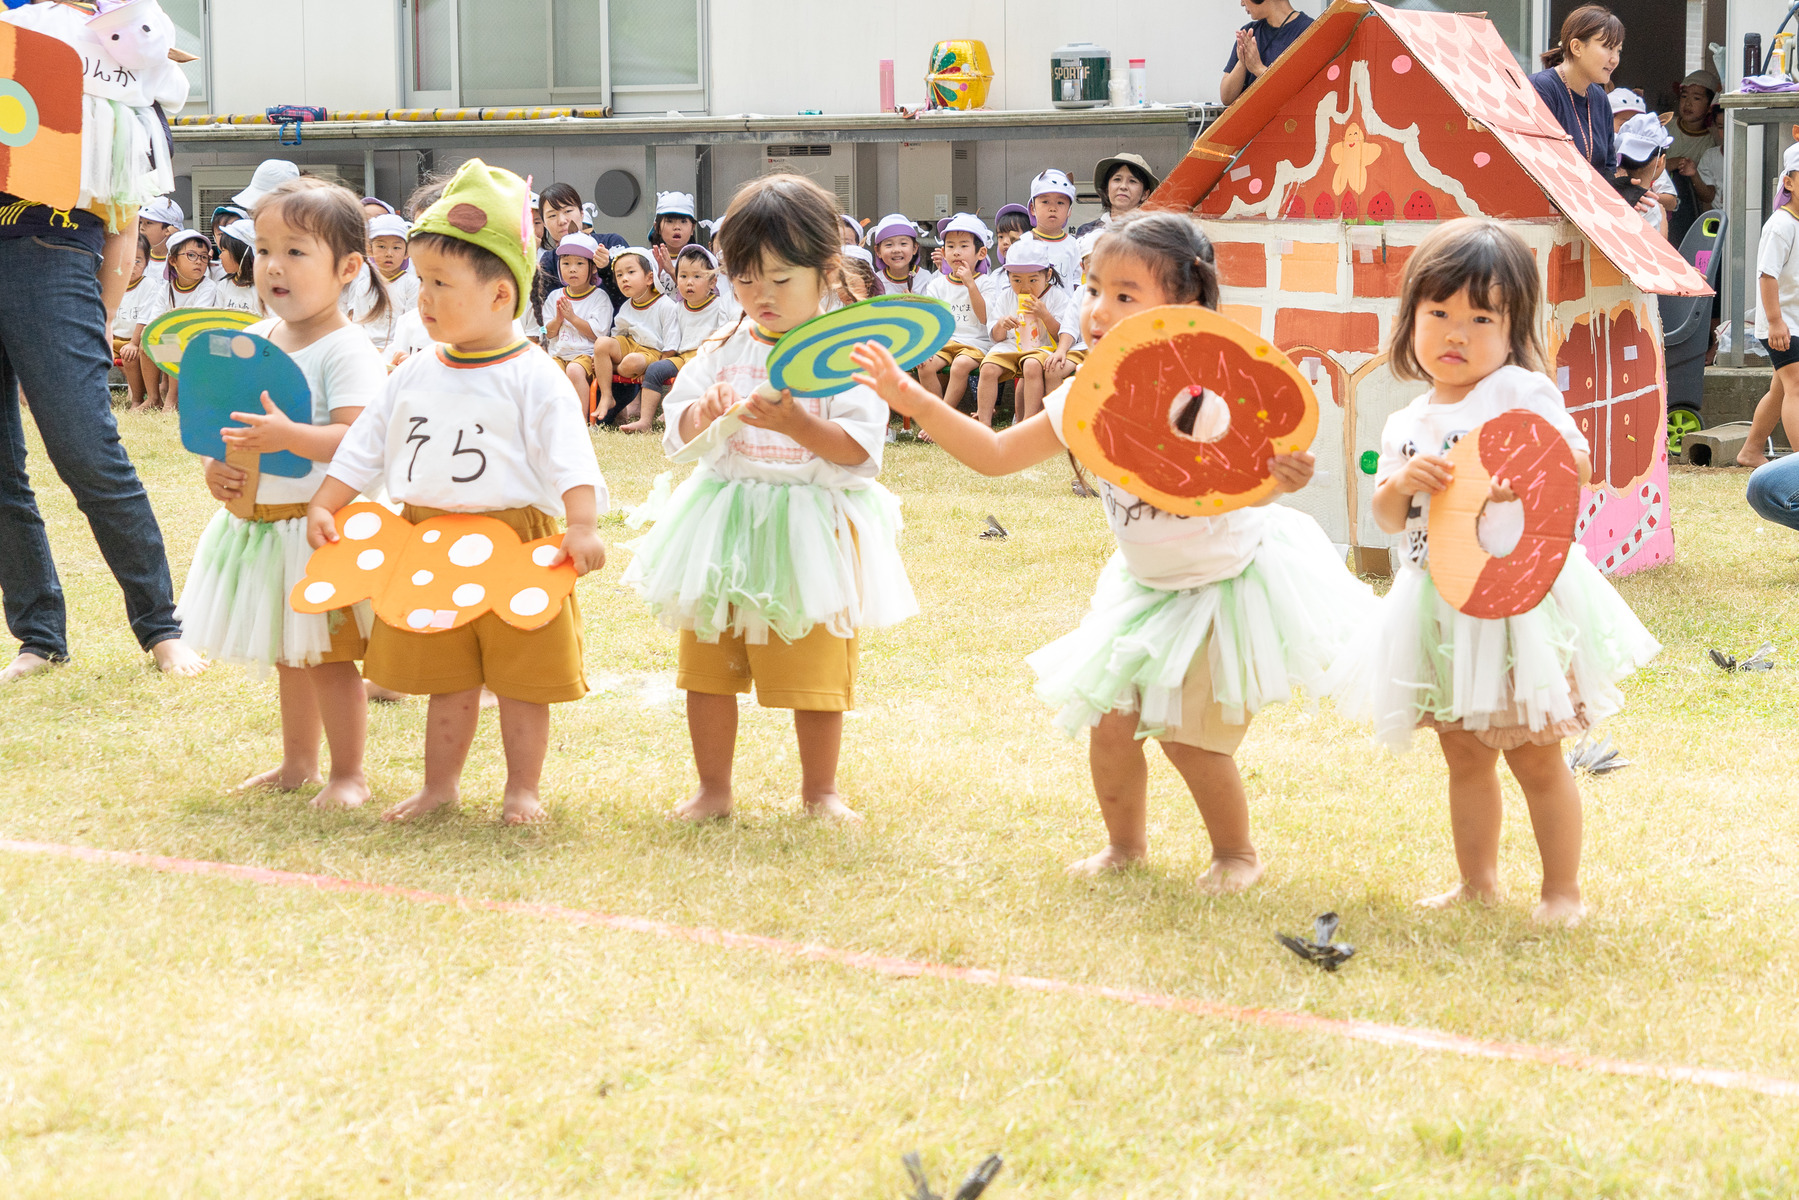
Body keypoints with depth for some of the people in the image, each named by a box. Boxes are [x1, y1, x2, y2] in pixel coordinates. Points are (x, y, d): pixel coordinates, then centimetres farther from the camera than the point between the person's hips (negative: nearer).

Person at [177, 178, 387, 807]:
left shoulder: (346, 350, -15)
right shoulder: (252, 341, 8)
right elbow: (225, 420, 15)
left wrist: (287, 436, -36)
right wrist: (214, 465, -4)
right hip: (257, 520, 8)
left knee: (328, 656, -1)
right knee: (288, 655, 19)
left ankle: (349, 774, 12)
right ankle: (297, 763, 33)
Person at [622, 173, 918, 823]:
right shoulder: (724, 349, 7)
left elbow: (859, 447, -14)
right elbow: (678, 431, 9)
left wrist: (799, 423, -27)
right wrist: (704, 415, -12)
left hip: (810, 527, -4)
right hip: (724, 523, 4)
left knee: (815, 672, 2)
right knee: (706, 669, 8)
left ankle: (820, 791, 20)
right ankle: (712, 789, 22)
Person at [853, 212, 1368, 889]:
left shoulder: (1205, 397, -27)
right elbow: (995, 455, -3)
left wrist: (1280, 477, -60)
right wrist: (915, 401, -12)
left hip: (1228, 581, -5)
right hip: (1149, 587, 5)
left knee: (1189, 734, -4)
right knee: (1111, 720, 0)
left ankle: (1236, 852, 23)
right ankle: (1126, 842, 27)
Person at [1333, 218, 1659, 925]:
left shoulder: (1520, 391, -7)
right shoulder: (1407, 423, 10)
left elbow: (1577, 460, -14)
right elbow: (1388, 519, 8)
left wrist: (1528, 474, -33)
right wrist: (1403, 482, -12)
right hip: (1442, 606, 6)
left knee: (1536, 756, 1)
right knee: (1465, 756, 15)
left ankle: (1562, 889, 14)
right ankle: (1478, 882, 28)